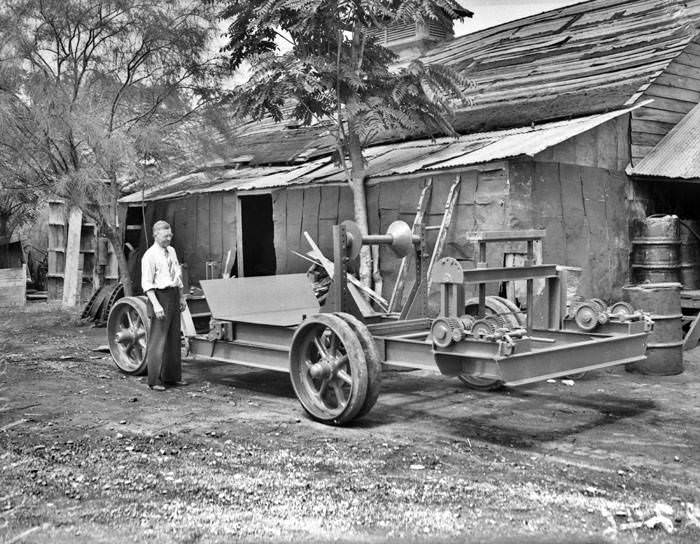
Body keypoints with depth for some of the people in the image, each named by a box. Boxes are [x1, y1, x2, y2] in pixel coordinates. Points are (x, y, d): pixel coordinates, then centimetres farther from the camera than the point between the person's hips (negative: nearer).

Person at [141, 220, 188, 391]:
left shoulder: (171, 251, 12)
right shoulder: (150, 256, -11)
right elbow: (146, 284, -14)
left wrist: (182, 296, 18)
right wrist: (155, 304, -22)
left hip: (174, 295, 8)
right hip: (160, 295, -8)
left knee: (174, 338, 12)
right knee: (158, 339, -6)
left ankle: (172, 376, 22)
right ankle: (155, 380, 0)